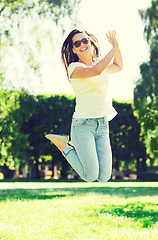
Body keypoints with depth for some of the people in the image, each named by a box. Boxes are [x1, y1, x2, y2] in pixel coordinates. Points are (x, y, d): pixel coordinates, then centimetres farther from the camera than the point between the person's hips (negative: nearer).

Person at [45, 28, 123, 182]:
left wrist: (116, 46, 21)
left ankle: (78, 147, 23)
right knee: (90, 176, -11)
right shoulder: (74, 67, -4)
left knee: (104, 177, -3)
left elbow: (118, 67, 37)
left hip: (103, 126, 6)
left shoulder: (100, 65, 17)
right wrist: (114, 48, -13)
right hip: (83, 125, -6)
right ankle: (63, 145, 12)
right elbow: (96, 71, -24)